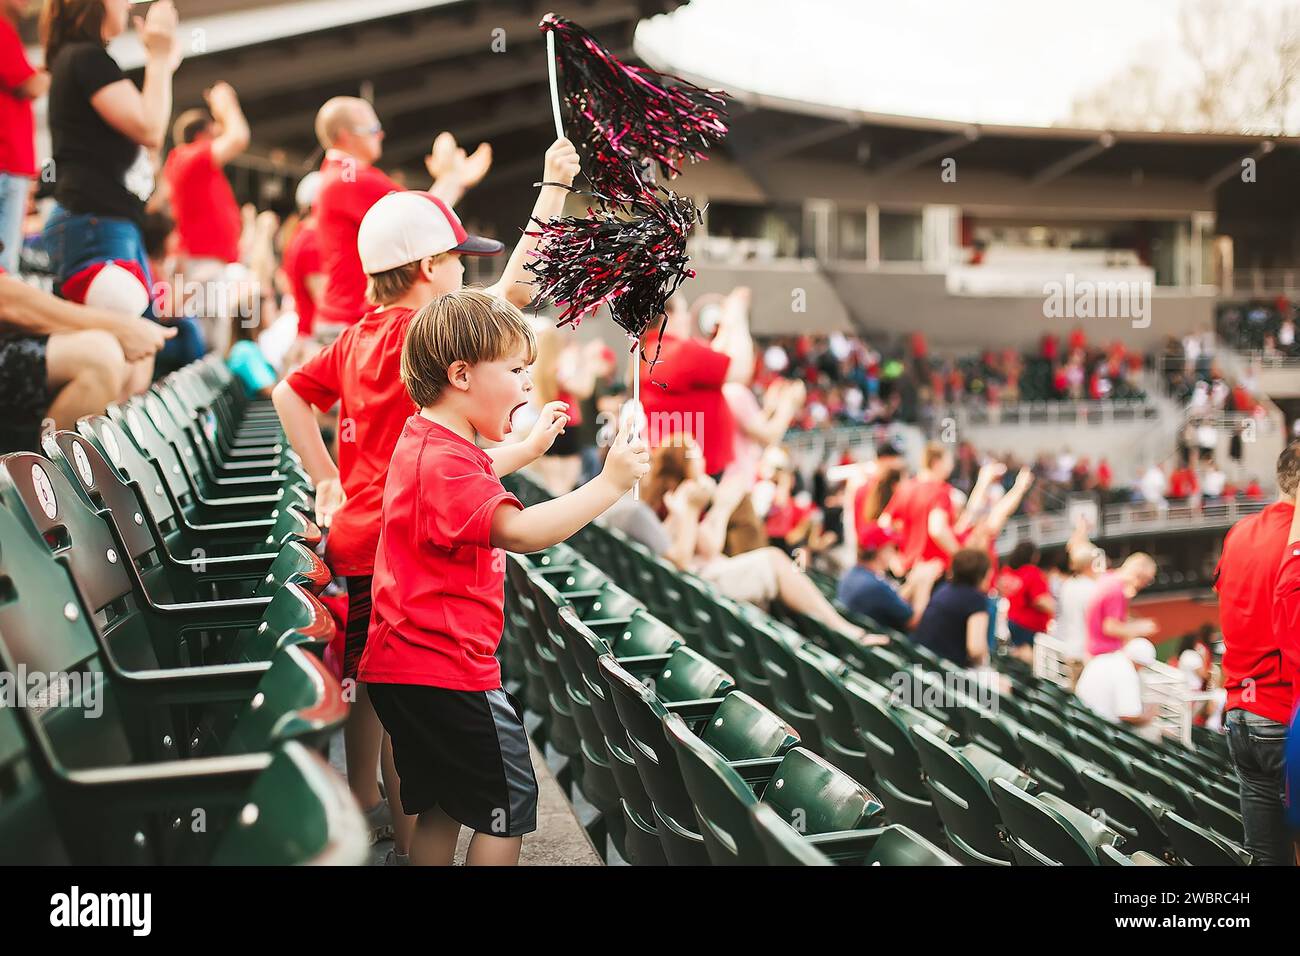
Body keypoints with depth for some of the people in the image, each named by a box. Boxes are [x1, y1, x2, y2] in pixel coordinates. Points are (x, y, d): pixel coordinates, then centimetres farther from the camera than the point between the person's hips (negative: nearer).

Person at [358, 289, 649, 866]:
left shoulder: (425, 440, 12)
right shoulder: (443, 461, -22)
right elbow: (517, 531, -37)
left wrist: (533, 447, 34)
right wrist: (609, 485, -35)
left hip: (408, 666, 10)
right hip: (446, 669, -10)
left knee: (444, 807, 19)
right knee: (510, 799, 2)